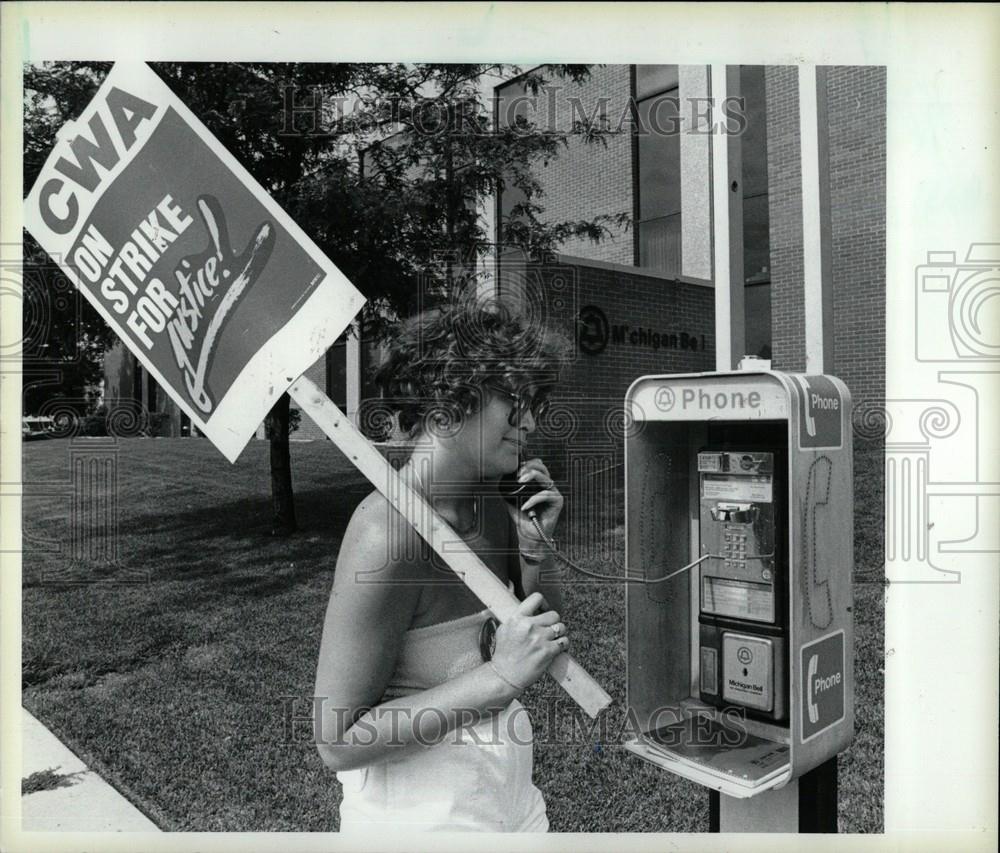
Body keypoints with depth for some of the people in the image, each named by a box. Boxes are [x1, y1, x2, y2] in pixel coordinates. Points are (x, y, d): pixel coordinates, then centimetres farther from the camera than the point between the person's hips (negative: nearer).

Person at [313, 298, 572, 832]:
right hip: (423, 818, -7)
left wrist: (534, 548, -8)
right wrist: (501, 676, -26)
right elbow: (339, 742, -23)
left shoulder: (493, 508, -3)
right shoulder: (389, 529, -25)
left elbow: (546, 649, 8)